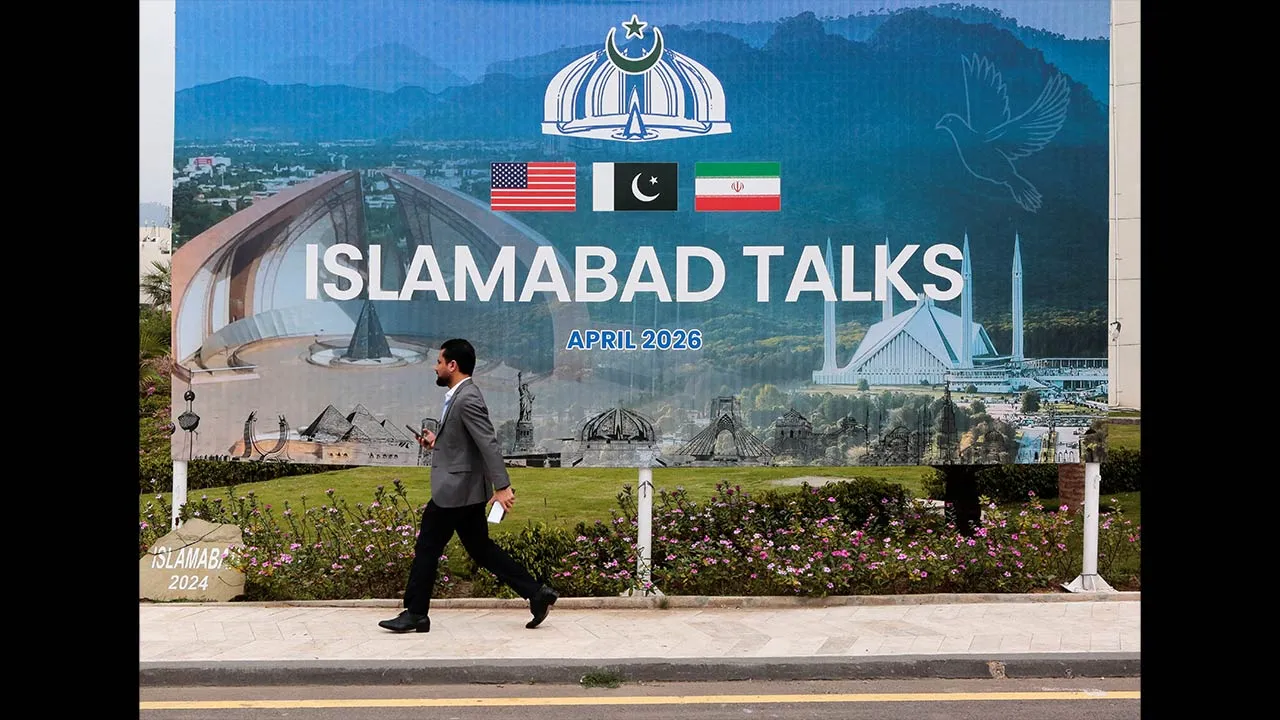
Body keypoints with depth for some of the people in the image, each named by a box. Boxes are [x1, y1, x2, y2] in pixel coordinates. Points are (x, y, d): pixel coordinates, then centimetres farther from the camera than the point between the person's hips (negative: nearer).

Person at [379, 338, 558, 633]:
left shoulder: (468, 400, -19)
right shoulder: (460, 396, 12)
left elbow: (489, 444, -25)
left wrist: (502, 487, -29)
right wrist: (437, 441, 10)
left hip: (455, 489, -10)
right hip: (463, 488, 10)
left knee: (427, 548, 3)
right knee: (481, 548, 13)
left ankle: (415, 614, 17)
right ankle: (536, 593, 14)